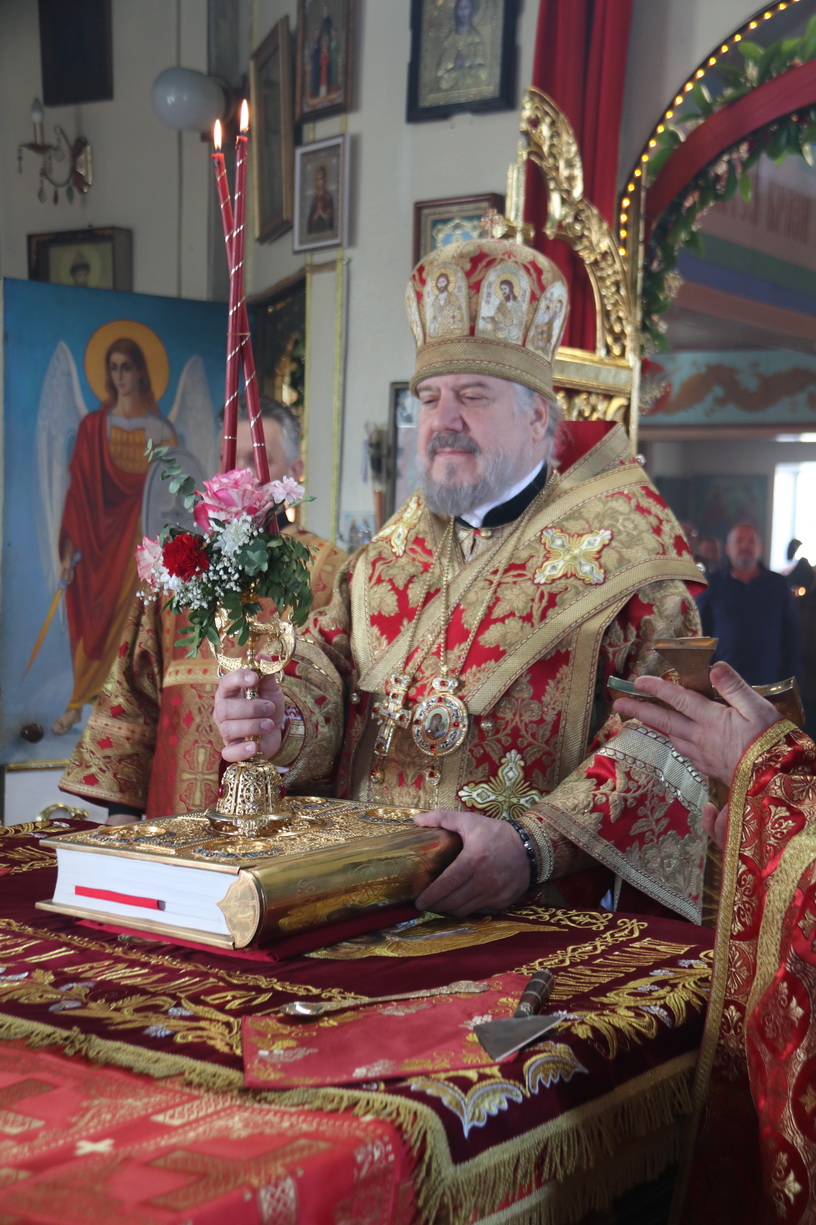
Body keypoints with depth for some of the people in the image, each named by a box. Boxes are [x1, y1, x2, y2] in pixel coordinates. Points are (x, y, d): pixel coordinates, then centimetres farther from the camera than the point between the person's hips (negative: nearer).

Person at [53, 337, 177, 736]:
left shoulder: (159, 428, 2)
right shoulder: (93, 426, 4)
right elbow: (78, 489, 1)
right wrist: (69, 548, -4)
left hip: (138, 534, -1)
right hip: (99, 534, 1)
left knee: (131, 613, 0)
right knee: (93, 617, 3)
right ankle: (78, 704, 12)